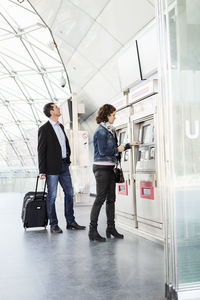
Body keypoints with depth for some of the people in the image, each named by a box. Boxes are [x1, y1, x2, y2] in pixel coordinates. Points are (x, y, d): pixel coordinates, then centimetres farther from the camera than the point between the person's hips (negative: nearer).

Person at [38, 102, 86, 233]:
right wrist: (42, 171, -13)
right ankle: (54, 225, 10)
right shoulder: (44, 129, -8)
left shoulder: (61, 126, 15)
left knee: (69, 193, 10)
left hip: (64, 165, 8)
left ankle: (71, 222, 20)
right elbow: (41, 150, -10)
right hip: (52, 167, -8)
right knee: (52, 196, 0)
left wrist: (68, 157, 13)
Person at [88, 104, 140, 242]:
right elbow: (102, 151, -18)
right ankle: (93, 230, -3)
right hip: (102, 167, -9)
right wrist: (118, 149, -6)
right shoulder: (101, 130, -11)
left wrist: (129, 145, 21)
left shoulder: (109, 130, 18)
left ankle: (111, 228, 19)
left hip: (110, 168, 9)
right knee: (100, 198, -8)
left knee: (111, 198, 11)